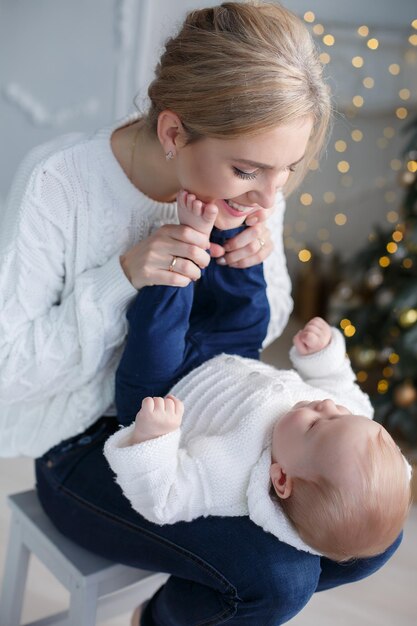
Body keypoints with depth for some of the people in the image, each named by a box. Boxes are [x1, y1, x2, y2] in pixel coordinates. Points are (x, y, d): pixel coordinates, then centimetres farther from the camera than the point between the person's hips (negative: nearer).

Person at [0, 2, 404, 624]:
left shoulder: (250, 187, -9)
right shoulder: (58, 182, -25)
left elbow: (262, 331, 5)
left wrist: (256, 265, -18)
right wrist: (122, 278, -32)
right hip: (86, 444, -5)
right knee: (279, 576, -22)